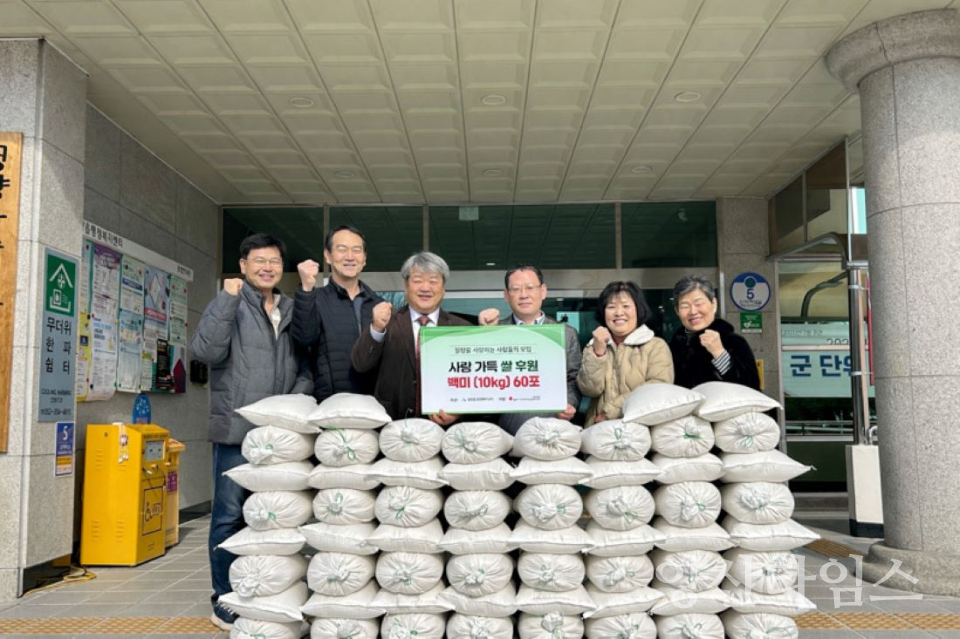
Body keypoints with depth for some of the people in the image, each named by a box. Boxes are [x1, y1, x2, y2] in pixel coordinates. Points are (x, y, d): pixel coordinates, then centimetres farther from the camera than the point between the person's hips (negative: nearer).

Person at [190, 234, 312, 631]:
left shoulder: (293, 312, 14)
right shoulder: (229, 304, 0)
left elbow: (307, 368, 15)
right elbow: (206, 351, -15)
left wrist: (297, 400, -3)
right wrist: (228, 299, -18)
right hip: (237, 430, -4)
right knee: (230, 516, 3)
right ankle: (226, 598, 16)